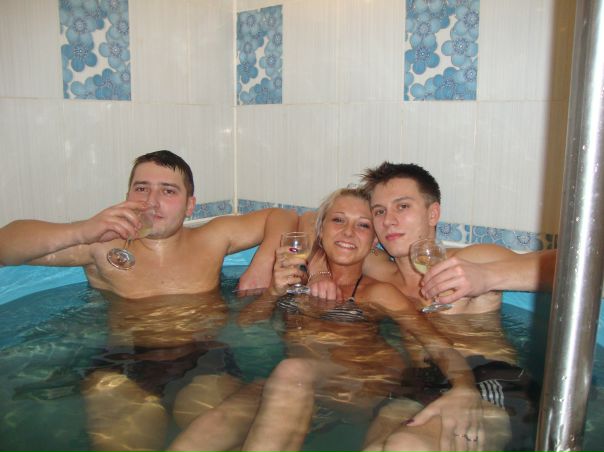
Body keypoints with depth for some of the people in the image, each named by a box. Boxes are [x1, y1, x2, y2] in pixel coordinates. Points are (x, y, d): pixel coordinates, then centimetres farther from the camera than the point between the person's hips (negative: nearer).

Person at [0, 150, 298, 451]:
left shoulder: (211, 240, 13)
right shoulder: (103, 246, 7)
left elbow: (283, 217, 21)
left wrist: (262, 264, 2)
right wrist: (81, 232, -14)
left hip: (205, 356, 2)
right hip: (124, 364, -1)